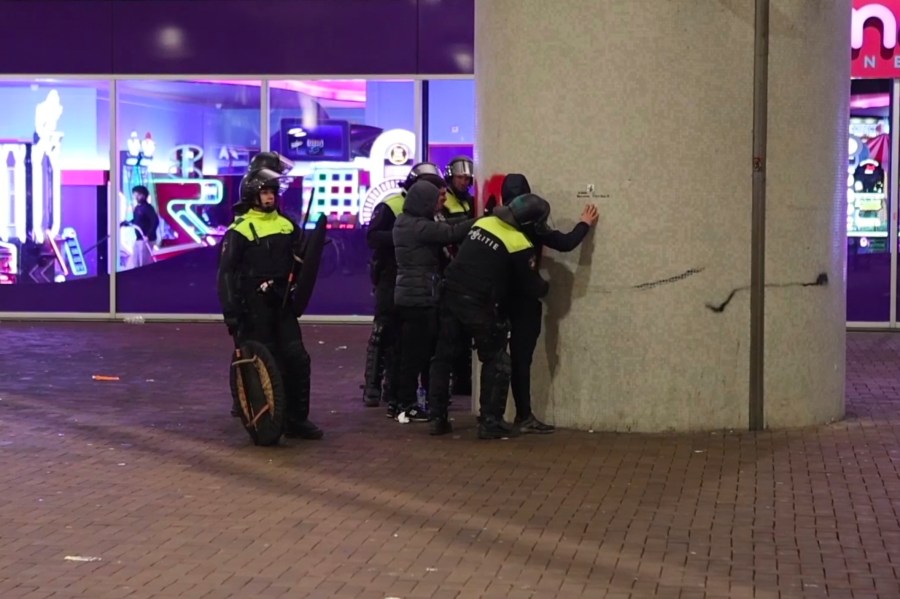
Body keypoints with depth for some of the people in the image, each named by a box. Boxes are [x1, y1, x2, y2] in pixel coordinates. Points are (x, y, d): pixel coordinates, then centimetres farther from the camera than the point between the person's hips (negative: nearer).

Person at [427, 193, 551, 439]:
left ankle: (437, 418, 16)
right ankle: (490, 422, 6)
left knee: (443, 357, 14)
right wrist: (545, 287, 20)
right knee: (496, 362, 7)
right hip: (479, 304, -6)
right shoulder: (520, 244, -9)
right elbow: (531, 286, -2)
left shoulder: (483, 223, 9)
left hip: (451, 294, 6)